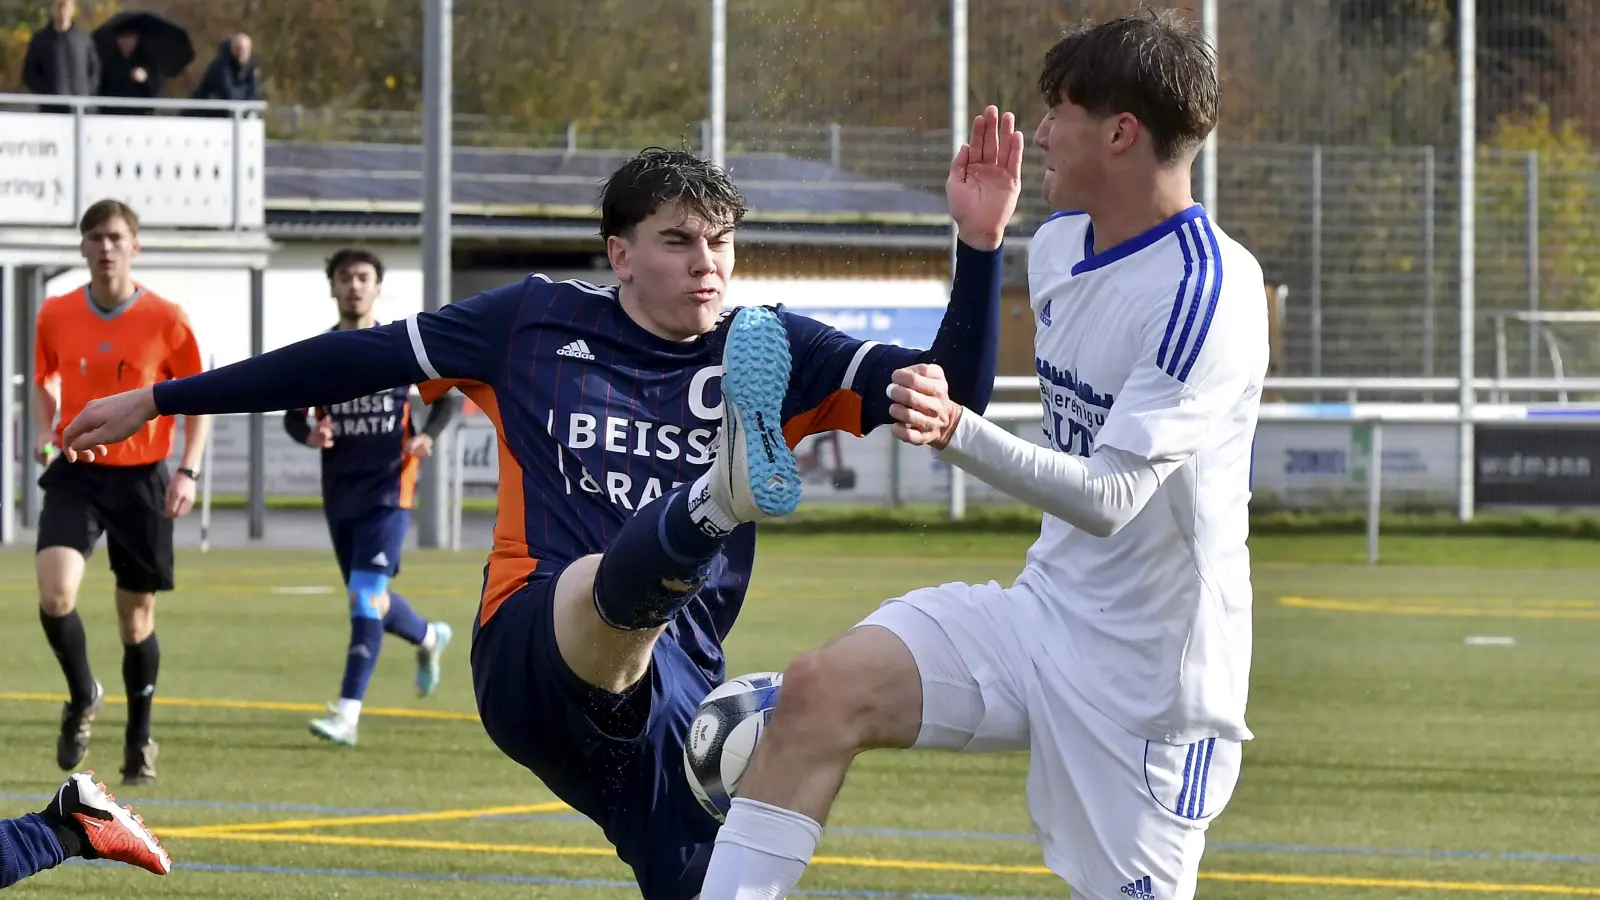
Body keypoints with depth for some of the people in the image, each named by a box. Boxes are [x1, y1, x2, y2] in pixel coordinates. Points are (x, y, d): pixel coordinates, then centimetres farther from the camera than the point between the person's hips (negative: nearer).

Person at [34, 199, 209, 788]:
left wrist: (188, 471, -9)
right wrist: (45, 432, -3)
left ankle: (140, 740, 25)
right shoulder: (56, 315, 0)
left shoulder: (166, 320, -6)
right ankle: (83, 697, 7)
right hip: (75, 474, 1)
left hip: (141, 478, -1)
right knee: (54, 593, -20)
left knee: (137, 614, 7)